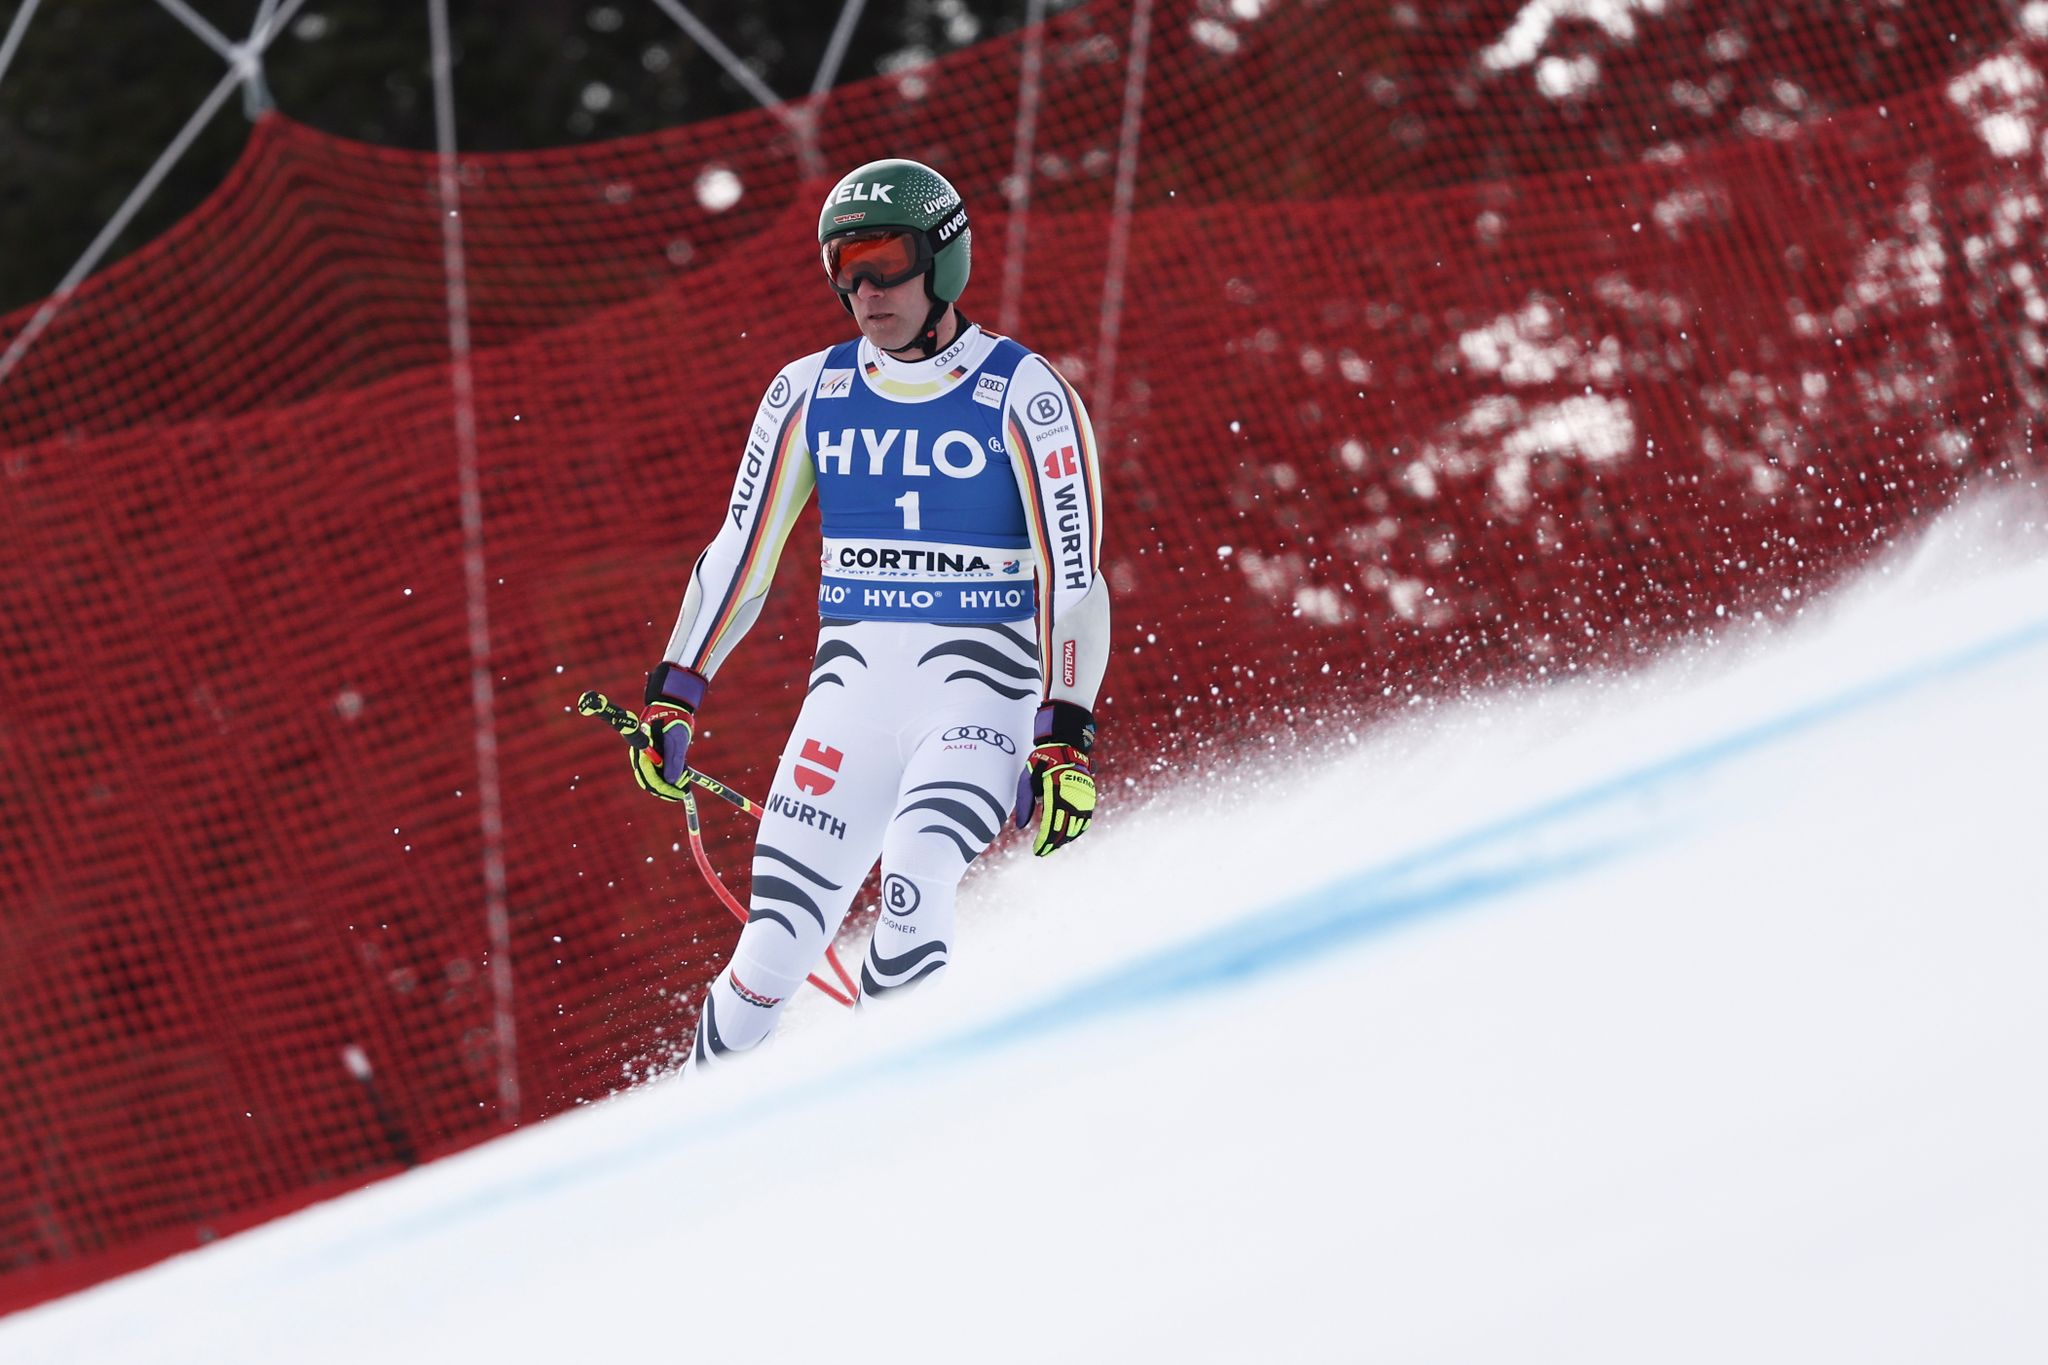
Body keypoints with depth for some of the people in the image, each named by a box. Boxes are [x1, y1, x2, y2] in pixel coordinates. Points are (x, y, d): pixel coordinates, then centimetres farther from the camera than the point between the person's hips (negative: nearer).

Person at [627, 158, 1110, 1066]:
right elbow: (742, 550, 12)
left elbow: (1074, 574, -9)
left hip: (982, 696, -4)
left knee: (910, 884, -30)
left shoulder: (1022, 397, -6)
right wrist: (672, 696, 8)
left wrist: (1066, 739, -16)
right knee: (774, 954, -6)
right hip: (851, 693, 4)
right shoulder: (809, 393, 6)